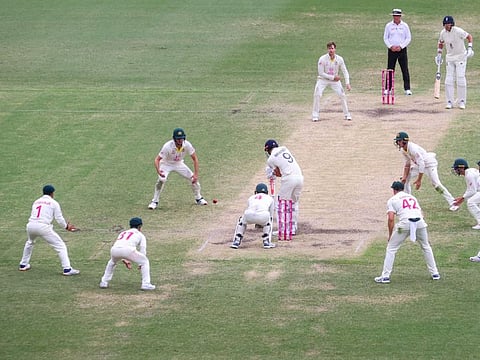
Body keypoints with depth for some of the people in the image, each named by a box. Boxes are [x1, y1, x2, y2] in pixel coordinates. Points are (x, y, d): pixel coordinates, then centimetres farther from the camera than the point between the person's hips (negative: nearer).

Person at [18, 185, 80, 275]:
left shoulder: (36, 202, 22)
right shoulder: (54, 203, 8)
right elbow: (59, 218, 2)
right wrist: (66, 226, 20)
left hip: (31, 225, 5)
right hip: (43, 227, -5)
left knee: (30, 243, 36)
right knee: (60, 246, 1)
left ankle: (23, 265, 40)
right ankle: (67, 269, -11)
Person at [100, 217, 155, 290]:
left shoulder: (122, 233, 39)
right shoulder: (140, 235, 28)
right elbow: (142, 251, 22)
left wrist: (124, 260, 43)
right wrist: (140, 264, 33)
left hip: (114, 249, 4)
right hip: (128, 250, -4)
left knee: (112, 262, 38)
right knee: (144, 262, 17)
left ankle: (104, 282, 30)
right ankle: (146, 284, 6)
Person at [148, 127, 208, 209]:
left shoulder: (187, 145, -24)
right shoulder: (168, 146, -34)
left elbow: (195, 158, -13)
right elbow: (157, 159, -33)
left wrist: (196, 174, -20)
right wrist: (158, 171, -53)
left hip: (179, 164, 4)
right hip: (166, 164, -4)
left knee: (193, 178, -5)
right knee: (161, 180, -29)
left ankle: (198, 198, 19)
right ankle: (154, 201, -14)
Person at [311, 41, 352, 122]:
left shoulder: (339, 59, -12)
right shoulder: (322, 59, -21)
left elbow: (345, 72, -7)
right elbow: (321, 73, -19)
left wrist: (347, 83, -19)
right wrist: (333, 77, -22)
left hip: (335, 79, 2)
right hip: (323, 79, -2)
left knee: (342, 95, -5)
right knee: (317, 95, -18)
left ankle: (347, 114, 10)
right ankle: (315, 115, -7)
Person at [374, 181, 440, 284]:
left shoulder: (392, 200, 14)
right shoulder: (413, 197, 29)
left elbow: (391, 219, 2)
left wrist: (390, 235, 9)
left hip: (405, 223, -4)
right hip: (420, 222, 4)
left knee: (391, 248, 9)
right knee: (426, 247, 26)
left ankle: (385, 276, 3)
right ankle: (434, 273, 27)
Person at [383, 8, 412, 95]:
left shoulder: (404, 25, 3)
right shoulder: (388, 25, 5)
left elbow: (408, 38, 2)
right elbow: (385, 38, 6)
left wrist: (401, 46, -10)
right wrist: (390, 46, -9)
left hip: (402, 50, -1)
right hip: (391, 50, 1)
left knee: (405, 70, -4)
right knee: (390, 70, 2)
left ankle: (407, 89, -2)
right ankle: (388, 89, 7)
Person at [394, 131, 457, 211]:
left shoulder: (413, 148, -32)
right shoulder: (402, 149, -5)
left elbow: (421, 164, -34)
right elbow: (407, 163, 6)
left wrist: (419, 180, -34)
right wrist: (404, 176, -5)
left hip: (429, 163, -9)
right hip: (418, 165, 9)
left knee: (436, 183, -20)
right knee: (405, 179, 4)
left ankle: (453, 203, -19)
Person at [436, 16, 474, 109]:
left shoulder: (458, 31, -18)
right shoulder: (443, 33, -2)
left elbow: (469, 36, -9)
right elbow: (441, 43, 17)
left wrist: (470, 48, -23)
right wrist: (439, 54, 12)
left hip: (460, 57, -5)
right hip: (450, 58, 5)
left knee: (460, 79, -7)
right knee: (449, 80, -1)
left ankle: (462, 102, 2)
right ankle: (449, 102, 5)